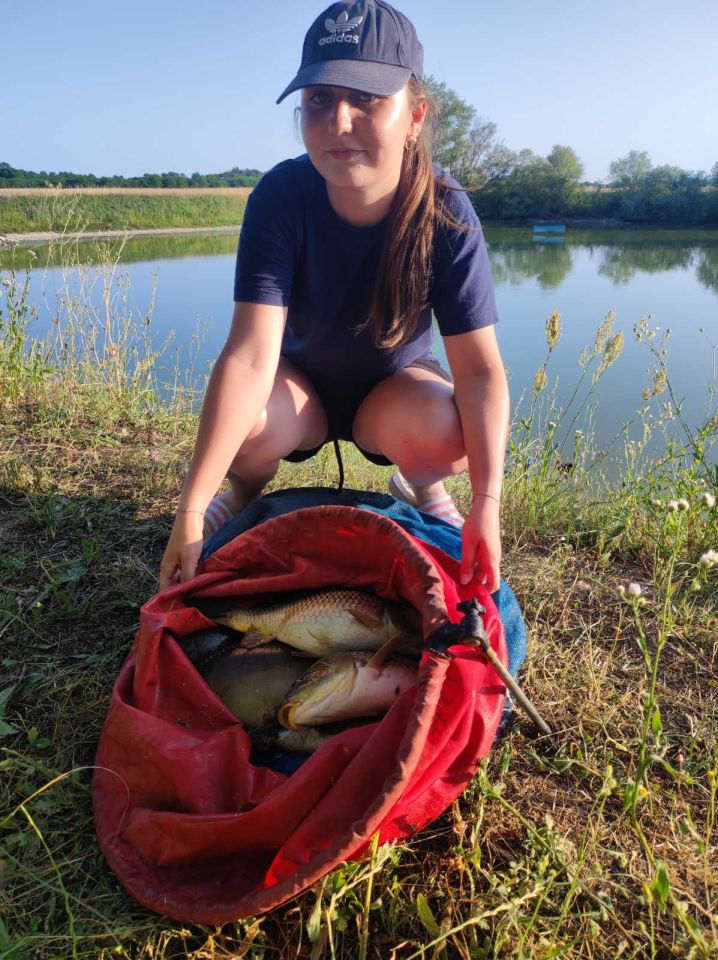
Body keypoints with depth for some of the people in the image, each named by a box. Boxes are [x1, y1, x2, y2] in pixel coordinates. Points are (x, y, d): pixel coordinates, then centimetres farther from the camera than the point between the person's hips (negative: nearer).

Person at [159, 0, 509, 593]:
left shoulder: (445, 213, -24)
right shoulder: (281, 197, -25)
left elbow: (480, 368, -28)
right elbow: (251, 354, -34)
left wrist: (487, 503, -41)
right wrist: (192, 509, -40)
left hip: (394, 387, 0)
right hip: (299, 383, 0)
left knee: (450, 435, -32)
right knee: (250, 425, -33)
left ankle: (421, 490, 6)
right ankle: (245, 496, 6)